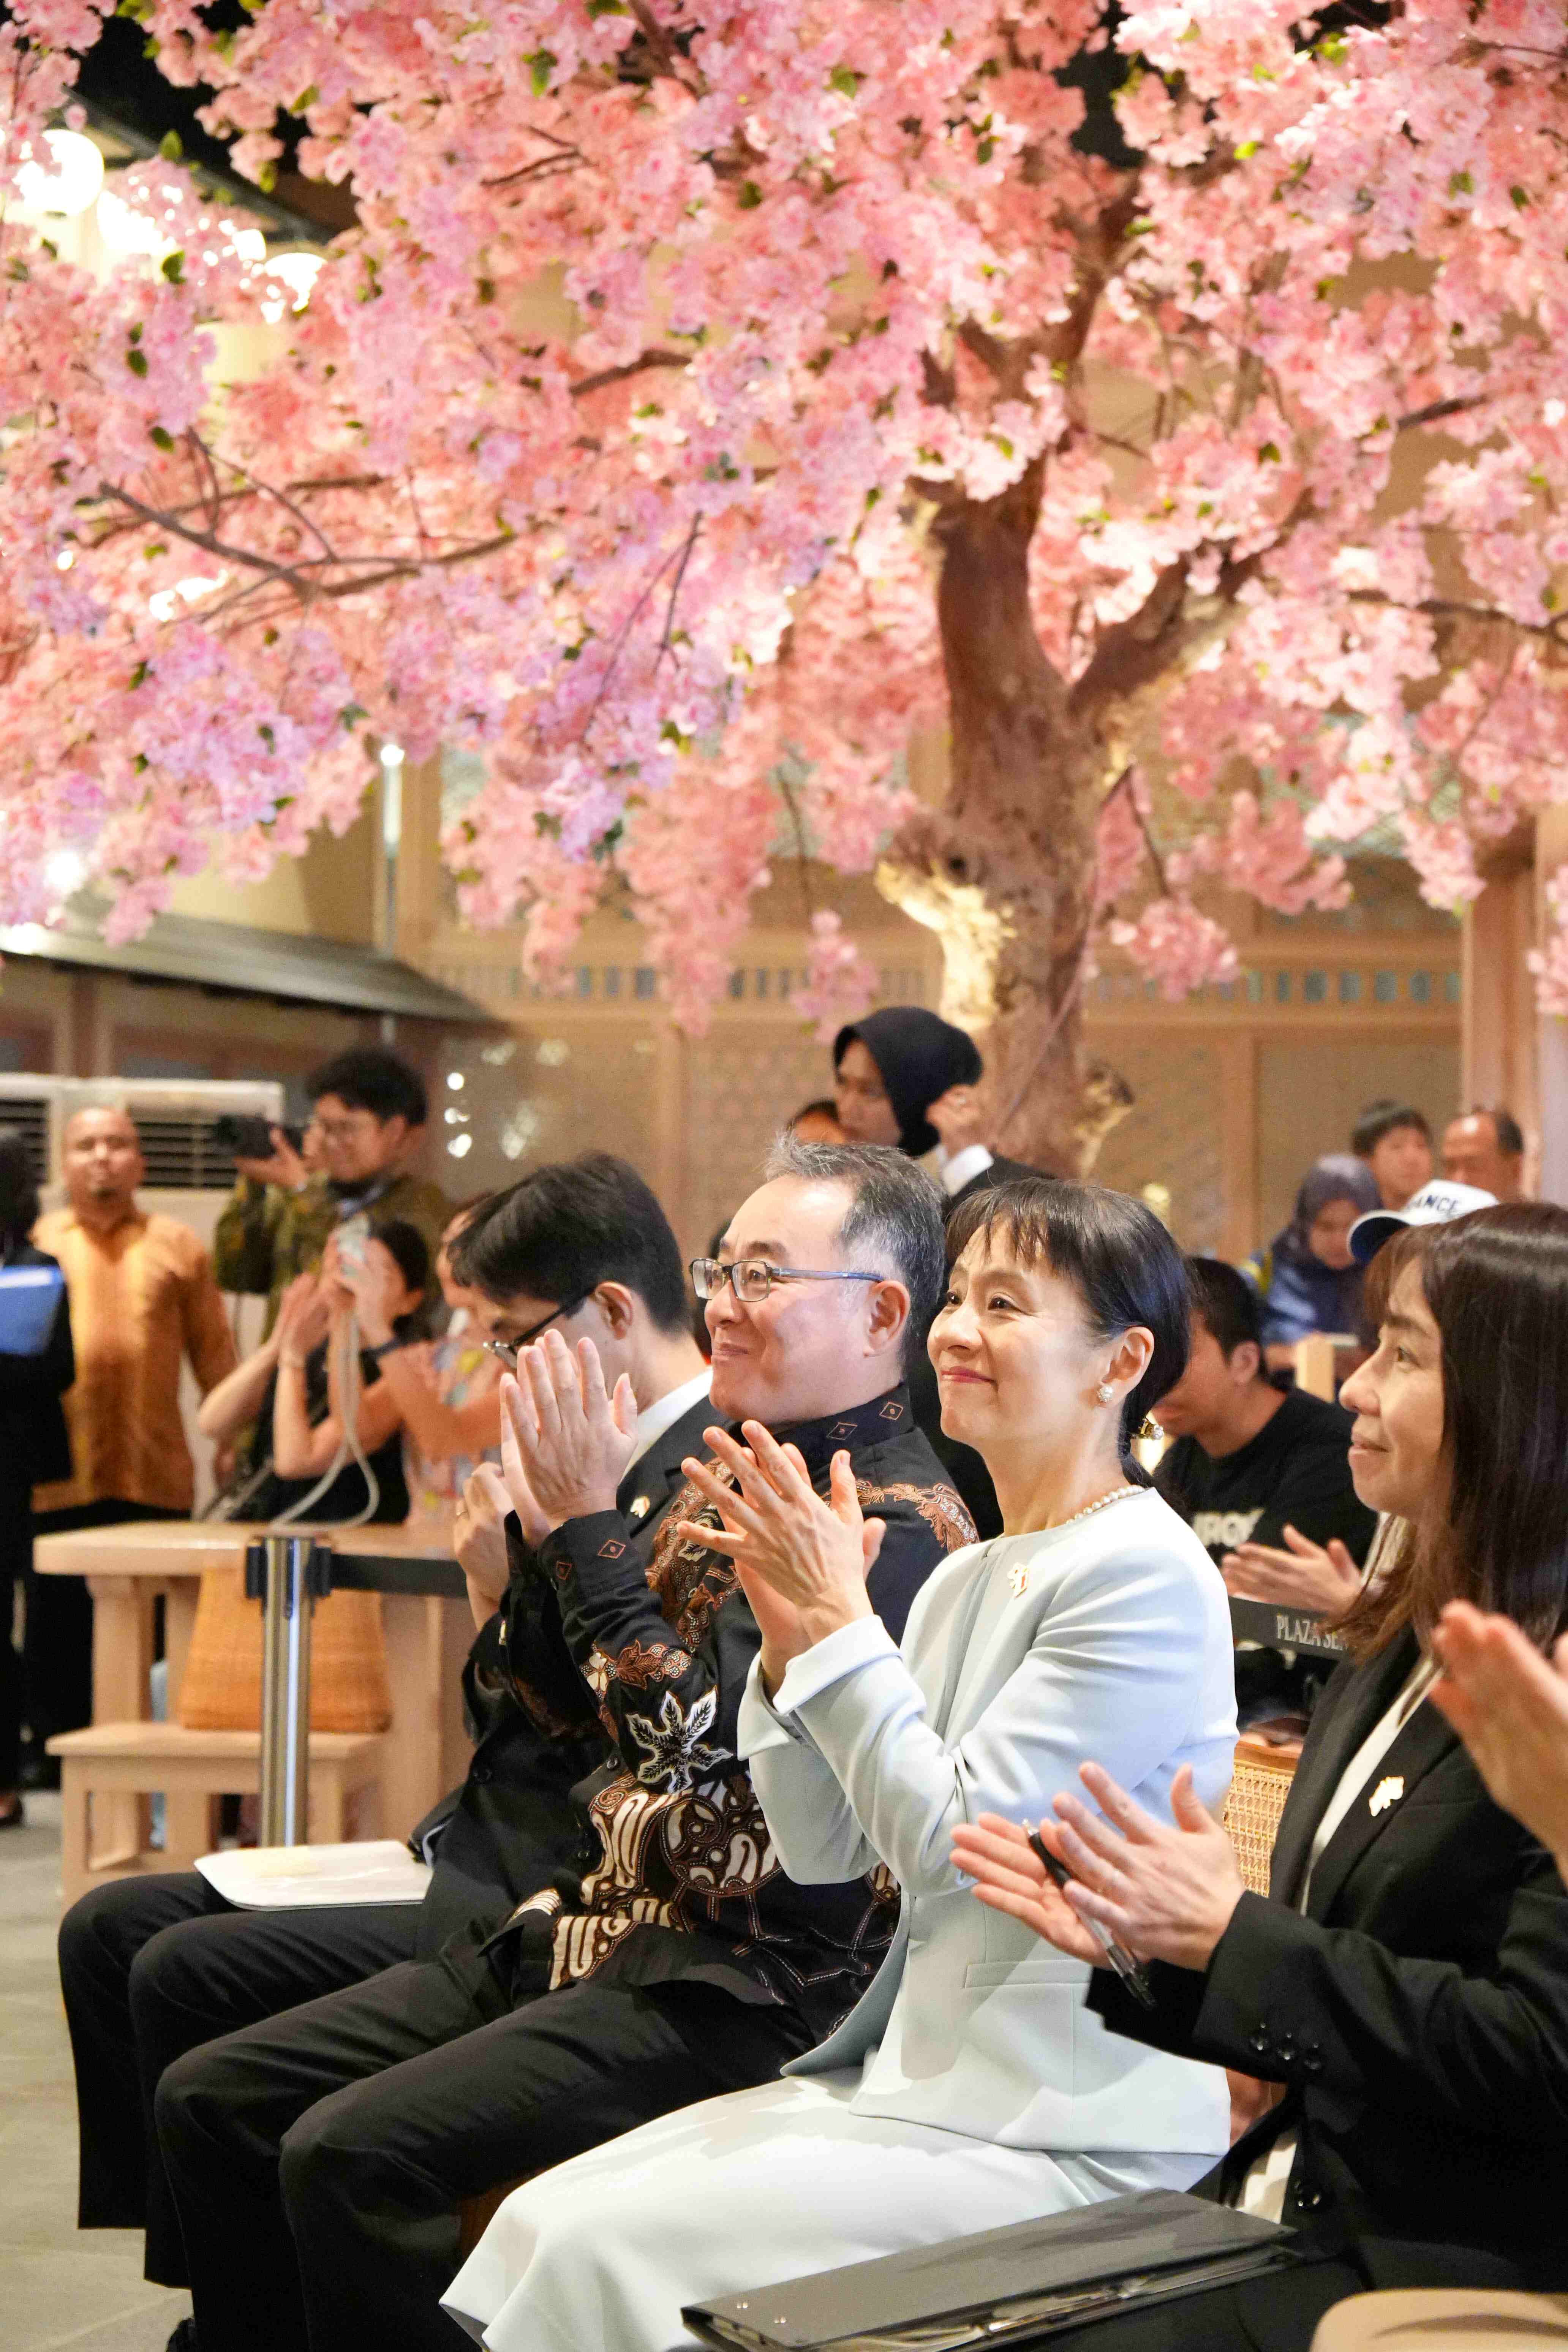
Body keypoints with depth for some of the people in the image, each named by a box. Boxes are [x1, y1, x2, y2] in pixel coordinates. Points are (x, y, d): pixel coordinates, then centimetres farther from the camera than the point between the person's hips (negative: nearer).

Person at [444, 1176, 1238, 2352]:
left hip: (1067, 2132, -8)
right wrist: (793, 1636, -2)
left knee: (609, 2252, -17)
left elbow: (950, 1838, -18)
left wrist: (841, 1623, -13)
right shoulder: (968, 1578, 13)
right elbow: (823, 1848, 11)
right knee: (540, 2221, -4)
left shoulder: (1145, 1578, -14)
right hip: (920, 2071, 8)